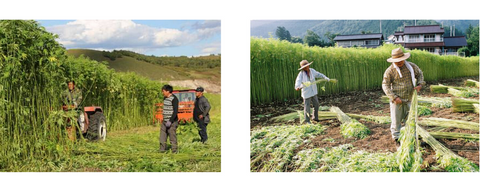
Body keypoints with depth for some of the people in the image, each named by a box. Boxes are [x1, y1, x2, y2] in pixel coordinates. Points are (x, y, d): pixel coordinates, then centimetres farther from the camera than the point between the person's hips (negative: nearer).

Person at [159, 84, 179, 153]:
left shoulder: (174, 99, -14)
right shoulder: (165, 98, 13)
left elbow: (175, 111, -18)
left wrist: (170, 121, -23)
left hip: (172, 122, -9)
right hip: (164, 121, 9)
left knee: (172, 137, -5)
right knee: (162, 137, 6)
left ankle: (174, 151, 4)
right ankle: (162, 150, 11)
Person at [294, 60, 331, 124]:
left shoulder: (312, 70, -6)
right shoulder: (301, 73, -21)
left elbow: (318, 74, 12)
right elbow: (298, 81, -35)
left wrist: (326, 78, 4)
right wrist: (297, 87, -56)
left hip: (313, 91, 5)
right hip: (306, 92, -5)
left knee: (316, 104, 14)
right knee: (307, 106, 2)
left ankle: (315, 117, 33)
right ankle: (307, 120, 17)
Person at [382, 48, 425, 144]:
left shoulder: (411, 66, 2)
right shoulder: (390, 71, -10)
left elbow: (420, 74, 18)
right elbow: (385, 85, -9)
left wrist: (420, 85, -2)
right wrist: (394, 97, -17)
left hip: (409, 99, 3)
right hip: (397, 100, -3)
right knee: (396, 119, 3)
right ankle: (397, 138, 16)